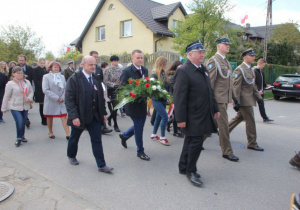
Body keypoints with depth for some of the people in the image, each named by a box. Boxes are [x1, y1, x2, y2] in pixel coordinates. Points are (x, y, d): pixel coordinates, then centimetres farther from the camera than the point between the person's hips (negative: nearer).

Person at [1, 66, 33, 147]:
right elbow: (6, 97, -4)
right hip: (15, 107, -4)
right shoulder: (10, 84, -7)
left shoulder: (27, 82, 4)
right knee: (19, 122, -16)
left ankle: (22, 136, 32)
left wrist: (29, 98, -11)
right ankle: (19, 138, 3)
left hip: (25, 106, 4)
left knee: (23, 122, 11)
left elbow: (31, 91, 12)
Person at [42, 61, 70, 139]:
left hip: (61, 101, 2)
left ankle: (68, 134, -5)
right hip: (51, 101, -2)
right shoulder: (46, 77, -4)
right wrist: (56, 98, -15)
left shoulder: (62, 77, 7)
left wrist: (62, 98, -10)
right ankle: (50, 132, 31)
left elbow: (65, 88, 5)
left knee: (64, 117, -5)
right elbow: (45, 90, -12)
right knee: (50, 117, 11)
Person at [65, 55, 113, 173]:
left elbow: (101, 97, 13)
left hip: (95, 116, 4)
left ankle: (101, 165, 8)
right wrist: (74, 116, -21)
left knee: (97, 140, 3)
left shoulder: (96, 79, 7)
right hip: (79, 116, -4)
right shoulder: (74, 79, -11)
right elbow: (69, 100, -14)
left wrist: (103, 113, 9)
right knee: (74, 138, 17)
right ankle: (71, 156, 43)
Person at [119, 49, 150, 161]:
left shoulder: (145, 70, 9)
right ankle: (140, 151, 21)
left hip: (143, 103, 7)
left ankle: (124, 136, 46)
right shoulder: (127, 71, -12)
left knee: (139, 126, 19)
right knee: (139, 128, 2)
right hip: (133, 104, -7)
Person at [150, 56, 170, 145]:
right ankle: (162, 137, 4)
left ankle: (154, 134, 31)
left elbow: (167, 86, 9)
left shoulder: (164, 74, 8)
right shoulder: (154, 75, -12)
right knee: (165, 117, -11)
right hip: (156, 99, -7)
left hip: (163, 99, 7)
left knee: (159, 116, 15)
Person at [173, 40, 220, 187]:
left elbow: (209, 91, 21)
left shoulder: (203, 69, 14)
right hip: (192, 117, -8)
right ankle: (190, 171, 15)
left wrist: (215, 109, 19)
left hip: (203, 115, 8)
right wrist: (181, 118, -21)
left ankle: (183, 167, 30)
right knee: (196, 142, -4)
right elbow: (179, 97, -19)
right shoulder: (183, 71, -14)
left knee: (191, 141, 16)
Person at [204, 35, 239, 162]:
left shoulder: (226, 62, 19)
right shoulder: (213, 61, -10)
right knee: (223, 125, -3)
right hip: (218, 99, -9)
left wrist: (234, 97, 19)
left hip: (225, 99, 9)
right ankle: (227, 151, 8)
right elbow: (210, 82, -15)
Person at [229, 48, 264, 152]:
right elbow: (236, 86, -18)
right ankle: (252, 143, 9)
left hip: (249, 99, 10)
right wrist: (236, 101, -21)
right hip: (244, 100, -10)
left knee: (239, 117, 17)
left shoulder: (250, 69, 17)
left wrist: (258, 97, 18)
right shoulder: (239, 69, -13)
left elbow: (253, 85, 22)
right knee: (250, 121, -3)